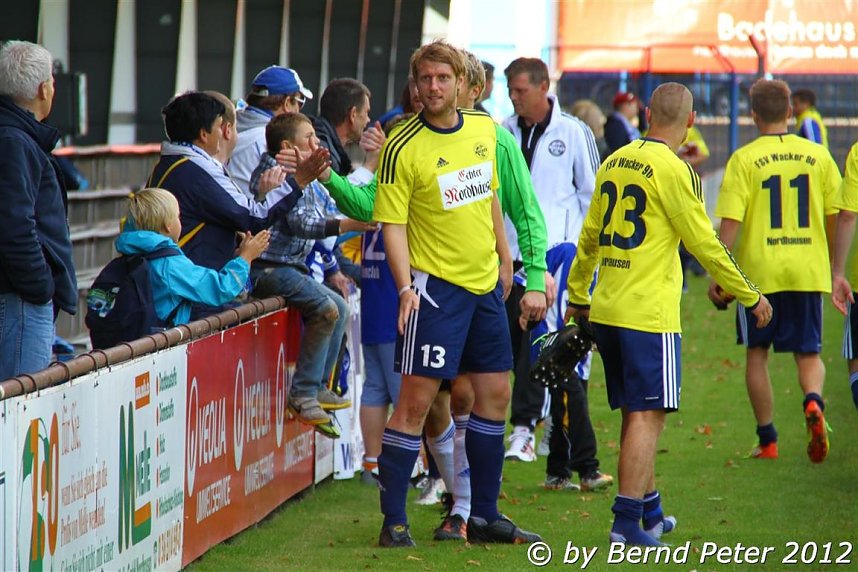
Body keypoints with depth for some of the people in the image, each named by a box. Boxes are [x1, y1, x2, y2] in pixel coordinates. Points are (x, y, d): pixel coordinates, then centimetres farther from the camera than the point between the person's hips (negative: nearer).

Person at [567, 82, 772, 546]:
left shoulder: (614, 163, 10)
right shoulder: (671, 169, -11)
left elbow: (590, 237, 18)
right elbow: (703, 243, -9)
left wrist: (577, 294, 31)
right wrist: (750, 296, 0)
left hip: (605, 311, 7)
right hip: (649, 314, -7)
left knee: (634, 414, 17)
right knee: (647, 416, -5)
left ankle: (649, 512, 27)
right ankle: (627, 521, -10)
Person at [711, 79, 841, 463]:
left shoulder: (744, 159, -7)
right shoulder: (818, 155, 3)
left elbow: (730, 223, -12)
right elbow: (836, 216, 9)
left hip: (759, 272, -2)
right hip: (809, 271, 2)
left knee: (757, 353, 14)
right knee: (808, 352, 11)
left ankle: (767, 440, 15)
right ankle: (813, 402, -20)